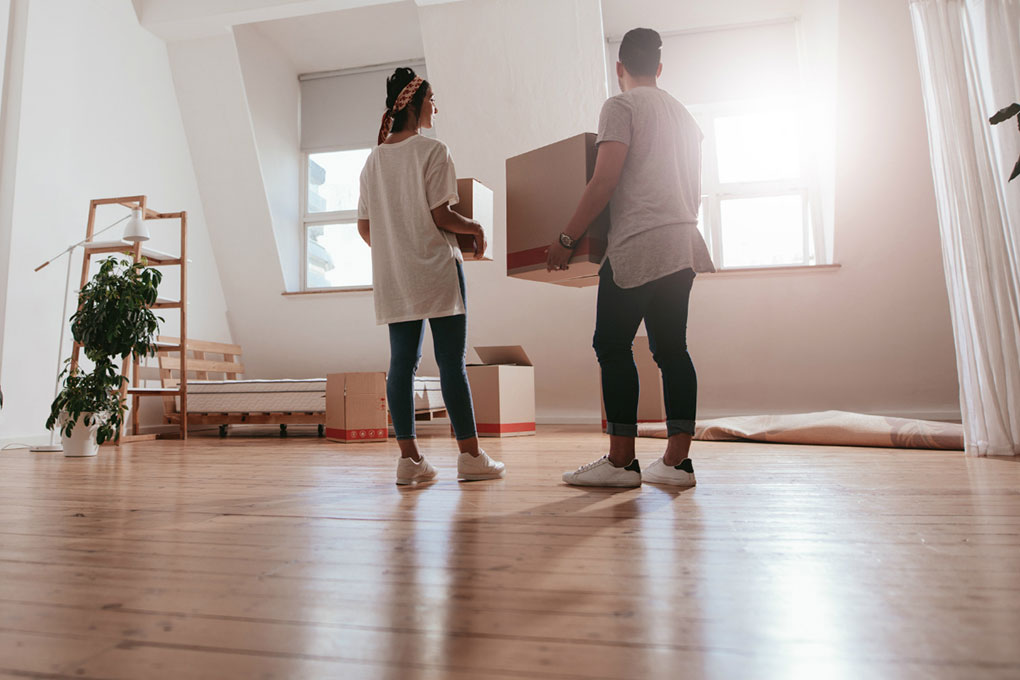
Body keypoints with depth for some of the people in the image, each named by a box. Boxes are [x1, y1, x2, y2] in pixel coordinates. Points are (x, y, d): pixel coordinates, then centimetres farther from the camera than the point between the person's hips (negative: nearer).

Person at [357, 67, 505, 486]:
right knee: (452, 362, -2)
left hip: (393, 276, 6)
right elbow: (440, 216, -12)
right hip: (436, 270, -6)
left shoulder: (374, 159, 14)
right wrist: (475, 227, 5)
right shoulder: (432, 151, -5)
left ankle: (409, 458, 7)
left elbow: (365, 227, 12)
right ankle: (470, 455, 4)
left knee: (402, 362, 5)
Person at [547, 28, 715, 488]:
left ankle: (620, 461, -4)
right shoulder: (683, 113, 23)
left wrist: (566, 239, -9)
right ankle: (677, 461, 6)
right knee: (671, 349, 5)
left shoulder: (621, 106, 0)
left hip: (638, 244, -8)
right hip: (682, 245, 8)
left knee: (612, 346, -4)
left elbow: (604, 181, -12)